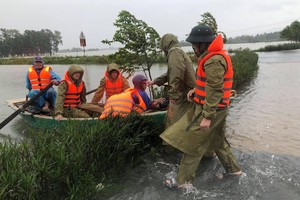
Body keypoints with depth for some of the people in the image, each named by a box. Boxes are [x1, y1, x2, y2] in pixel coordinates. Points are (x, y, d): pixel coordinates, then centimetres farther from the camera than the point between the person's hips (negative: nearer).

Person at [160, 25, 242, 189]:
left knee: (192, 144, -2)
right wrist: (196, 91, 8)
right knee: (217, 140, 23)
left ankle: (183, 181, 9)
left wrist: (207, 116, -25)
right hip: (215, 108, 10)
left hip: (210, 109, -10)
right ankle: (233, 169, 37)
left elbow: (215, 90, -26)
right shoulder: (215, 56, 12)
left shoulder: (214, 60, -22)